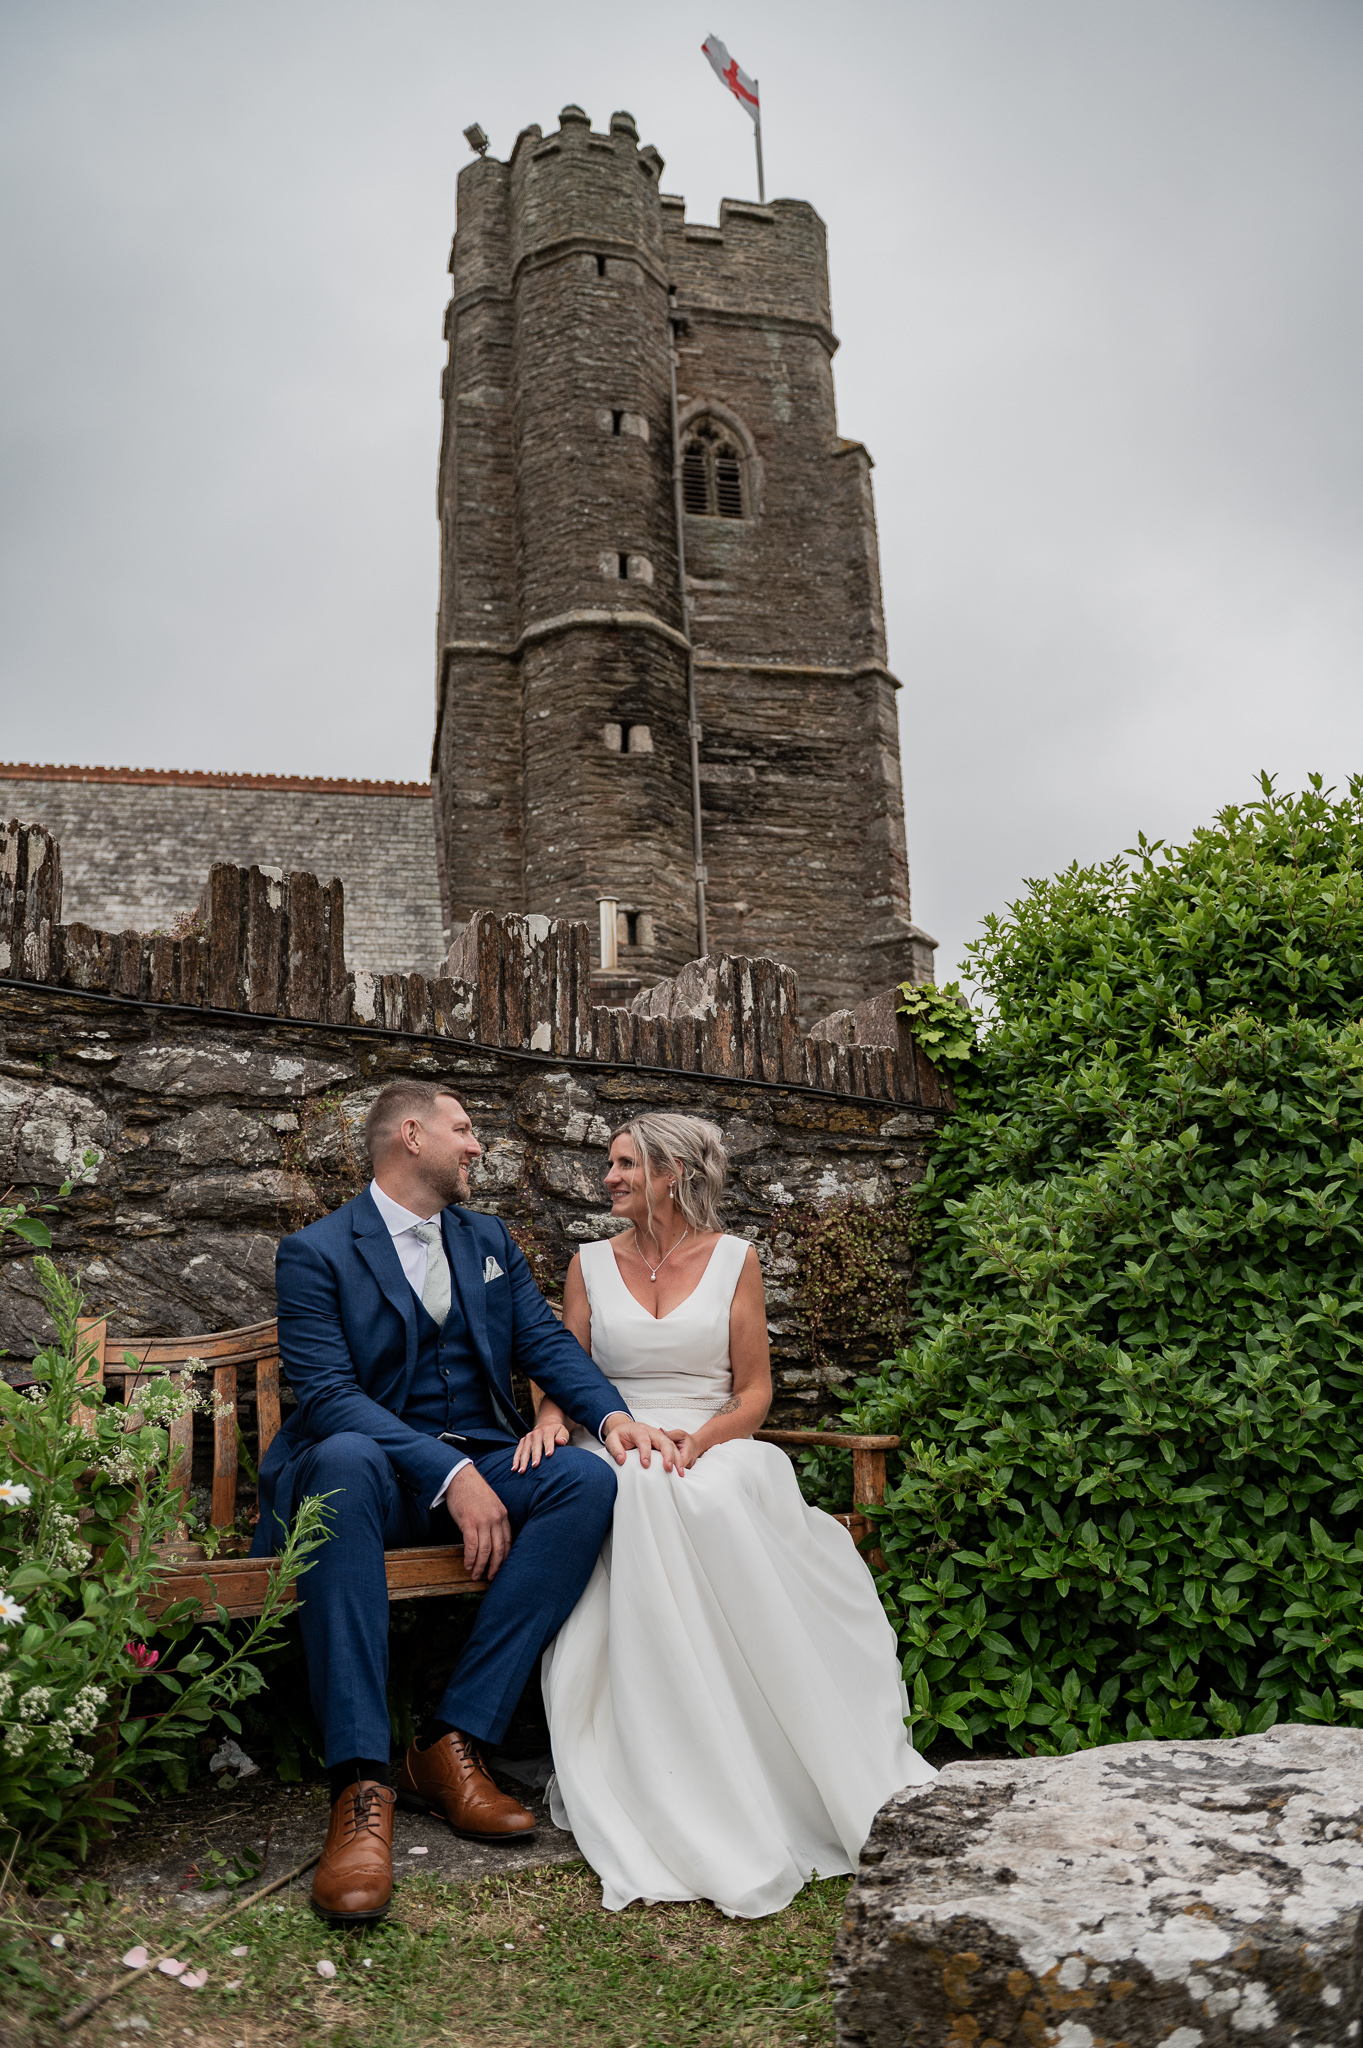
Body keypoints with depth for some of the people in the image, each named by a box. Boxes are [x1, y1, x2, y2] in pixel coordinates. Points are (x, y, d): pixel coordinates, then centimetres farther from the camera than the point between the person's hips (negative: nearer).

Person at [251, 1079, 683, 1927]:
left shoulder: (491, 1240, 17)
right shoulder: (317, 1252, -2)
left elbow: (547, 1340, 8)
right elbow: (328, 1394, -15)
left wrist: (611, 1413, -14)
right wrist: (449, 1474, -27)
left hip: (483, 1463, 5)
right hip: (377, 1466, -5)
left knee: (588, 1478, -25)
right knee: (344, 1460, -39)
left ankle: (452, 1743, -23)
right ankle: (362, 1785, -38)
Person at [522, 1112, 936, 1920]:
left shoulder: (734, 1260, 8)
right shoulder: (591, 1264, 13)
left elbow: (755, 1389, 5)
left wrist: (702, 1437, -15)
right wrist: (551, 1419, -12)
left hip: (715, 1452, -1)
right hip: (615, 1454, 1)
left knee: (709, 1501, -37)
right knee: (647, 1503, -36)